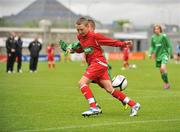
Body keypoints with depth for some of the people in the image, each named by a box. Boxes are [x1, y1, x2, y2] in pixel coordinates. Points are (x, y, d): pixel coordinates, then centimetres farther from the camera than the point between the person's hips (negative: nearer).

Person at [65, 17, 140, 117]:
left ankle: (93, 108, -19)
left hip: (99, 63, -8)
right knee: (110, 89, 4)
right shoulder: (80, 37, 11)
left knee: (82, 83, -17)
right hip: (92, 64, 8)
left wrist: (123, 44, -17)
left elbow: (111, 41, -7)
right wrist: (71, 49, 11)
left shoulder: (94, 36, -11)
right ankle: (133, 105, 10)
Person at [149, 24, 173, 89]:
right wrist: (150, 53, 0)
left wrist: (171, 54, -6)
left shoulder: (164, 36, -9)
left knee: (163, 68, -21)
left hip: (164, 54, -5)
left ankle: (166, 83, -9)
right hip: (157, 55, 5)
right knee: (161, 70, 8)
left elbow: (169, 45, -4)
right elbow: (152, 47, 14)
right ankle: (166, 83, 23)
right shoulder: (153, 37, 5)